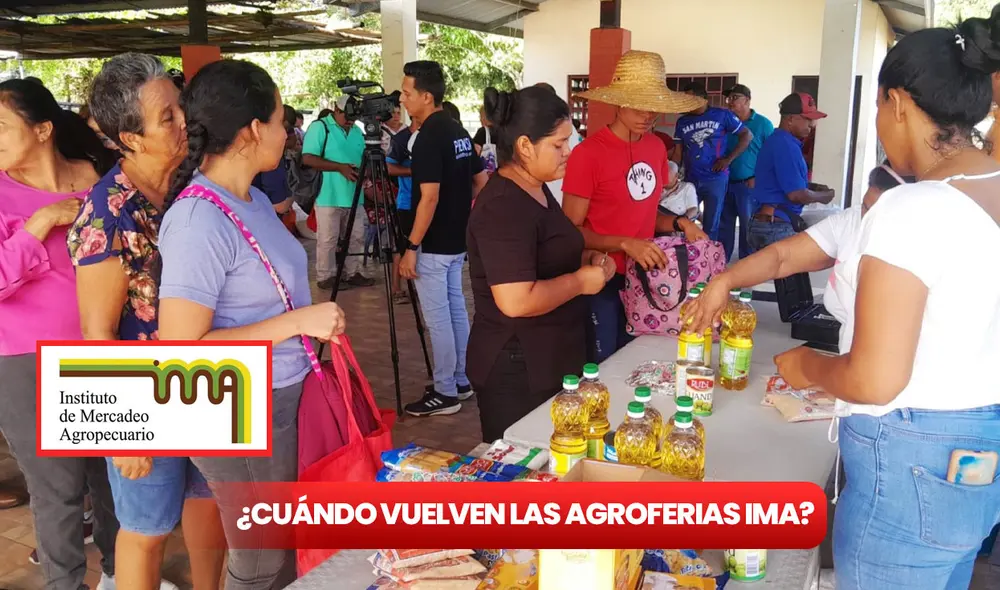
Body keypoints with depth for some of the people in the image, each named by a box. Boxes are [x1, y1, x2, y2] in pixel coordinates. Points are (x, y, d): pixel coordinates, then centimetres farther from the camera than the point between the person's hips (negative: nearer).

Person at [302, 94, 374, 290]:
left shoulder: (357, 131, 15)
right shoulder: (319, 127, -6)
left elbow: (363, 159, 19)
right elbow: (308, 158, -15)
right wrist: (340, 167, -22)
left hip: (354, 196, 7)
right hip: (328, 196, -6)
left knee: (356, 238, 11)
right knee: (328, 239, -1)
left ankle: (353, 273, 23)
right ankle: (326, 276, 9)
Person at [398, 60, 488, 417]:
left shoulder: (428, 137, -19)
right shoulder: (458, 130, 9)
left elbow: (430, 197, -23)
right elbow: (481, 182, 15)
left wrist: (411, 246, -19)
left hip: (433, 244, -10)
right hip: (458, 239, 10)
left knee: (437, 318, -1)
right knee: (456, 309, 16)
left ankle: (446, 393, 8)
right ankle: (461, 381, 26)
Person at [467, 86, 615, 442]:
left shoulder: (535, 189, 8)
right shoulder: (503, 207, -24)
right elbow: (516, 301, -32)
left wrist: (586, 260, 4)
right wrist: (581, 281, -19)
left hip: (550, 361, 10)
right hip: (516, 371, -10)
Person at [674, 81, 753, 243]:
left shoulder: (722, 115, -1)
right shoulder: (682, 122, 9)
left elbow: (747, 135, 1)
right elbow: (678, 150, 8)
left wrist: (728, 159, -7)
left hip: (716, 179, -3)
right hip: (690, 180, 3)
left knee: (711, 226, 6)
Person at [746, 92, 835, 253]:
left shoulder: (776, 140, 15)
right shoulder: (786, 145, -17)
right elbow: (796, 194, -20)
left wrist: (813, 186, 12)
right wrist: (825, 196, -2)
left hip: (763, 223, 10)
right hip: (776, 227, -10)